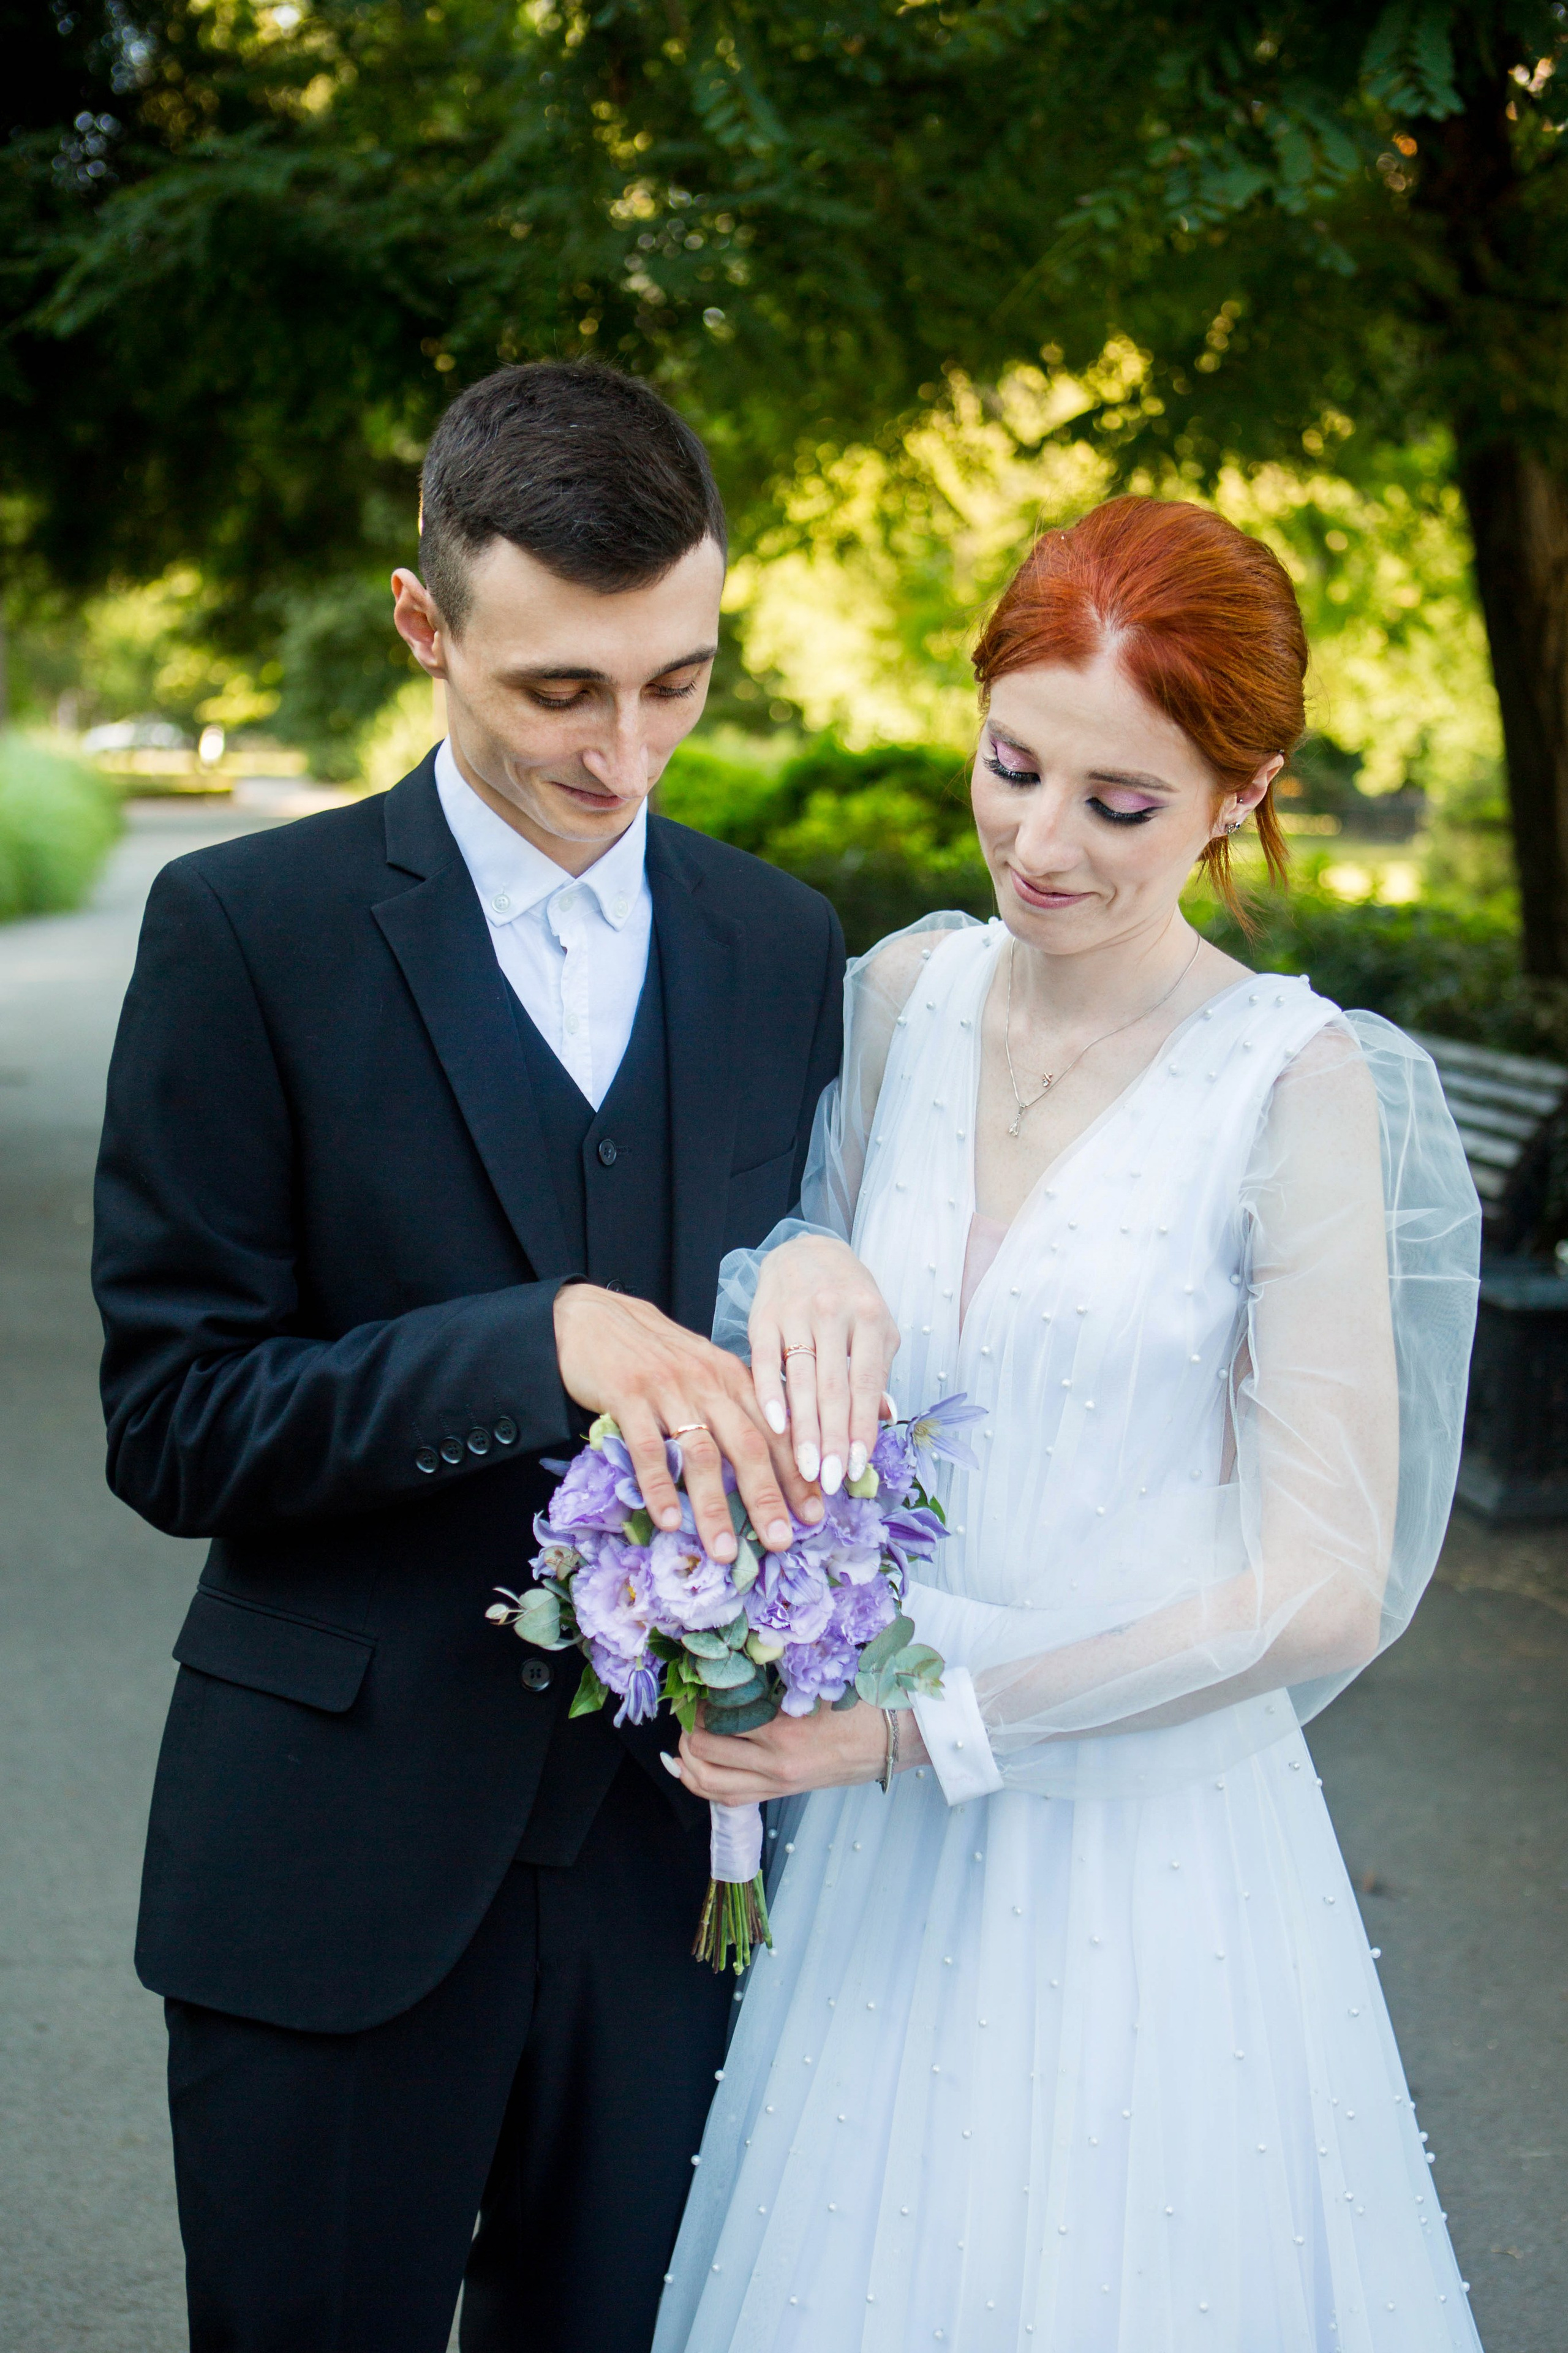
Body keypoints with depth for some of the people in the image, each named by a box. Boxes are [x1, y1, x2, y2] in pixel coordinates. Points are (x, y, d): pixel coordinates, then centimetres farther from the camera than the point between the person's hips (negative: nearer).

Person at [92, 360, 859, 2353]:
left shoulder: (785, 950, 6)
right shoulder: (247, 930, -7)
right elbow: (170, 1423, -12)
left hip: (676, 1865, 3)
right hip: (339, 1871, -3)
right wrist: (543, 1342, -25)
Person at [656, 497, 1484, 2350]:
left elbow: (1323, 1586, -17)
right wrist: (793, 1277, -11)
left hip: (1147, 1841, -5)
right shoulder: (907, 992, 1)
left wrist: (929, 1720, -18)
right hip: (878, 1836, 5)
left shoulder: (1298, 1087, -15)